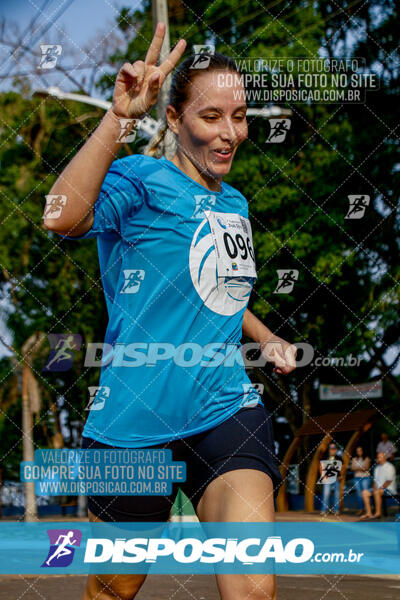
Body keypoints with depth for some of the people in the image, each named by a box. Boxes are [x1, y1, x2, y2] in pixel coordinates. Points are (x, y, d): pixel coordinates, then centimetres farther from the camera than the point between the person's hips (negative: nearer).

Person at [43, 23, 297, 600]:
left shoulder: (235, 203, 14)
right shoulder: (141, 179, -9)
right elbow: (61, 217, -31)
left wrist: (268, 339, 17)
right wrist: (118, 115, -34)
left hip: (227, 411, 5)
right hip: (135, 420, -4)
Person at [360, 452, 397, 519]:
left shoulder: (389, 467, -8)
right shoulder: (377, 467, 17)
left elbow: (389, 481, -15)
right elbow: (375, 480, 16)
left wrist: (381, 488, -20)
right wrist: (374, 487, -3)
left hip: (389, 489, -8)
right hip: (378, 488, 8)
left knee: (377, 492, -36)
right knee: (365, 492, -9)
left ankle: (378, 513, -32)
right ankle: (368, 513, -12)